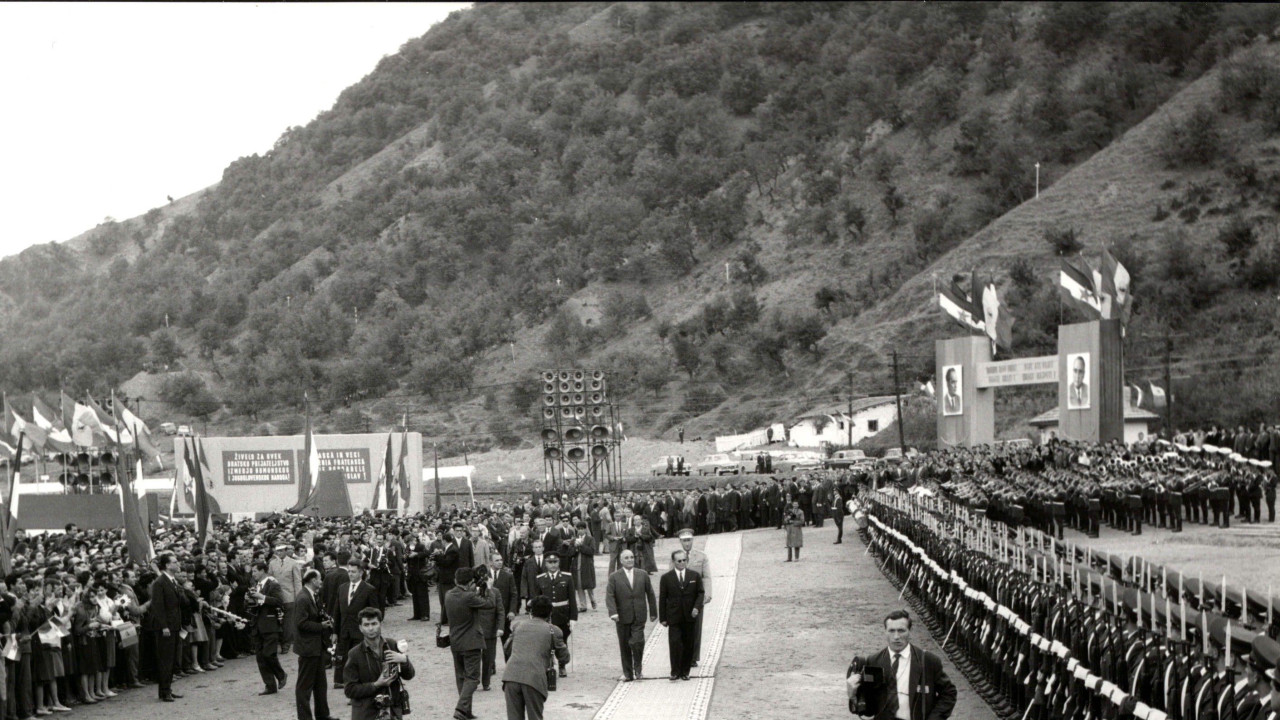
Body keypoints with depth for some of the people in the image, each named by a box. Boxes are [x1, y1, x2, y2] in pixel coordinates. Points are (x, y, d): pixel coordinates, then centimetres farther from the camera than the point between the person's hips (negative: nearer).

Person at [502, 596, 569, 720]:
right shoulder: (553, 631, 11)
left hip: (511, 676, 2)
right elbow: (564, 659, 19)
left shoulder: (519, 624, 20)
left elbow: (507, 650, 29)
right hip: (534, 678, -2)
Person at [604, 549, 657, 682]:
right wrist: (613, 613, -21)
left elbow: (650, 594, 13)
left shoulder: (643, 575, 7)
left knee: (637, 642, -14)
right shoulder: (614, 577, 1)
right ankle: (627, 673, 16)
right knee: (624, 646, 5)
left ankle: (638, 668, 8)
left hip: (639, 617, 0)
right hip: (622, 617, 0)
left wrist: (653, 612, 13)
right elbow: (609, 596, -7)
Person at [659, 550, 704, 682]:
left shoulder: (695, 576, 5)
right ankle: (675, 671, -2)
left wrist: (697, 607, -11)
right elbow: (662, 599, 2)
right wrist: (663, 618, -1)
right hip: (674, 617, -2)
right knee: (674, 643, -10)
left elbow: (700, 593, 8)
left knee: (688, 645, 6)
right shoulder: (666, 578, 1)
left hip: (689, 616, 2)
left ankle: (685, 671, 16)